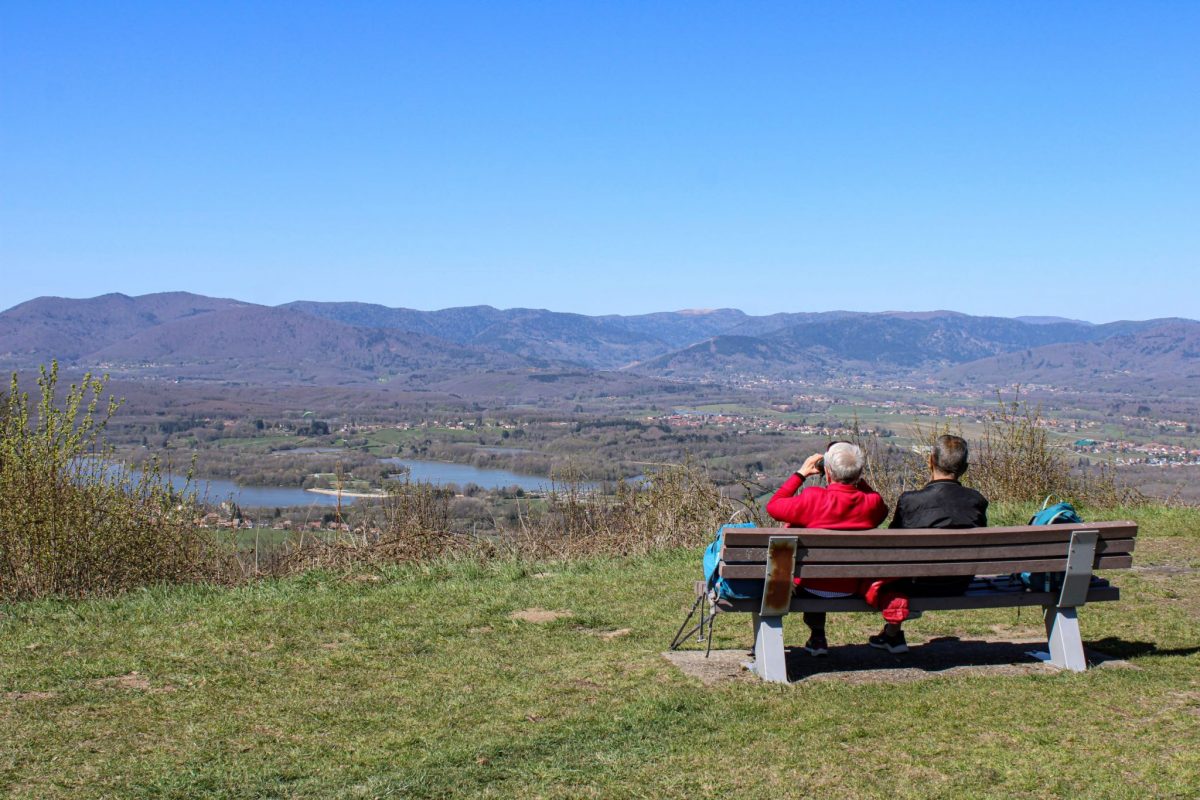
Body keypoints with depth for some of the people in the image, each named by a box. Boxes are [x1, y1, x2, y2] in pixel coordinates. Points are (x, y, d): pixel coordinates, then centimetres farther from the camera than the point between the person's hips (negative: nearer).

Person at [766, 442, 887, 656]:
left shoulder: (813, 498, -24)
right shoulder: (872, 503, -14)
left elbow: (773, 506, -8)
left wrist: (800, 474, -1)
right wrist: (857, 480, 6)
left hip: (810, 586, -4)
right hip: (851, 588, 4)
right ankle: (817, 638, 38)